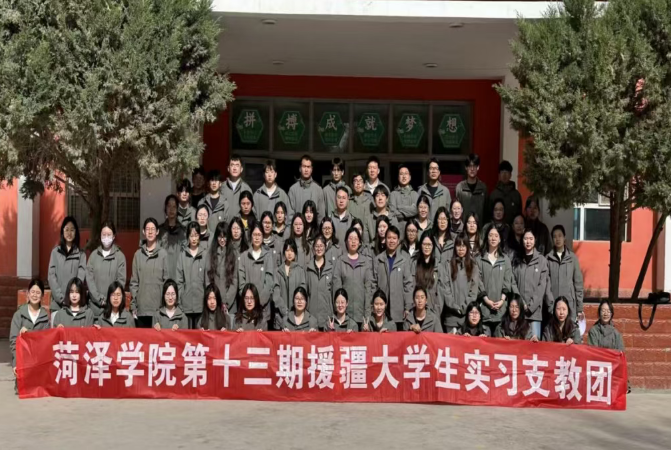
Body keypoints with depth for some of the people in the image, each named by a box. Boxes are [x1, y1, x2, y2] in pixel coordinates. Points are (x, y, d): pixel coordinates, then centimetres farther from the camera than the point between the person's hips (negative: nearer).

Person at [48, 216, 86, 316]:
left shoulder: (81, 254, 6)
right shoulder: (55, 252, 8)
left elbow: (81, 278, -1)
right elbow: (51, 277, 2)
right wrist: (61, 297, -8)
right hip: (57, 303, 1)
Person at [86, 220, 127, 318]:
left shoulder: (120, 256, 2)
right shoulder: (94, 255, 7)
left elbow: (121, 280, -2)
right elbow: (89, 278, 2)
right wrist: (99, 298, -7)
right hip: (95, 305, 1)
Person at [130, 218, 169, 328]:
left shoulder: (163, 254, -1)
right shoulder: (138, 254, 7)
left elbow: (167, 280, 1)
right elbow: (134, 282, 9)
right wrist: (133, 305, 5)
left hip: (158, 307, -2)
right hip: (142, 308, 3)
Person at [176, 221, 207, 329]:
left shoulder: (205, 254, 0)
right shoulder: (182, 254, 5)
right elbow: (179, 279, 4)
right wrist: (179, 299, -2)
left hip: (201, 302, -1)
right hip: (186, 303, 1)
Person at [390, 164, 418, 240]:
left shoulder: (415, 194, 12)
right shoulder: (394, 194, 6)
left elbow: (416, 210, -4)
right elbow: (393, 212, -5)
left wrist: (399, 208, -4)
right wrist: (410, 211, -6)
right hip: (398, 229, -2)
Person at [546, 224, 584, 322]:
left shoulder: (572, 258, 6)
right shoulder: (548, 258, 3)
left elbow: (578, 283, 6)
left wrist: (580, 308, 3)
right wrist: (549, 305, -4)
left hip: (570, 306, 0)